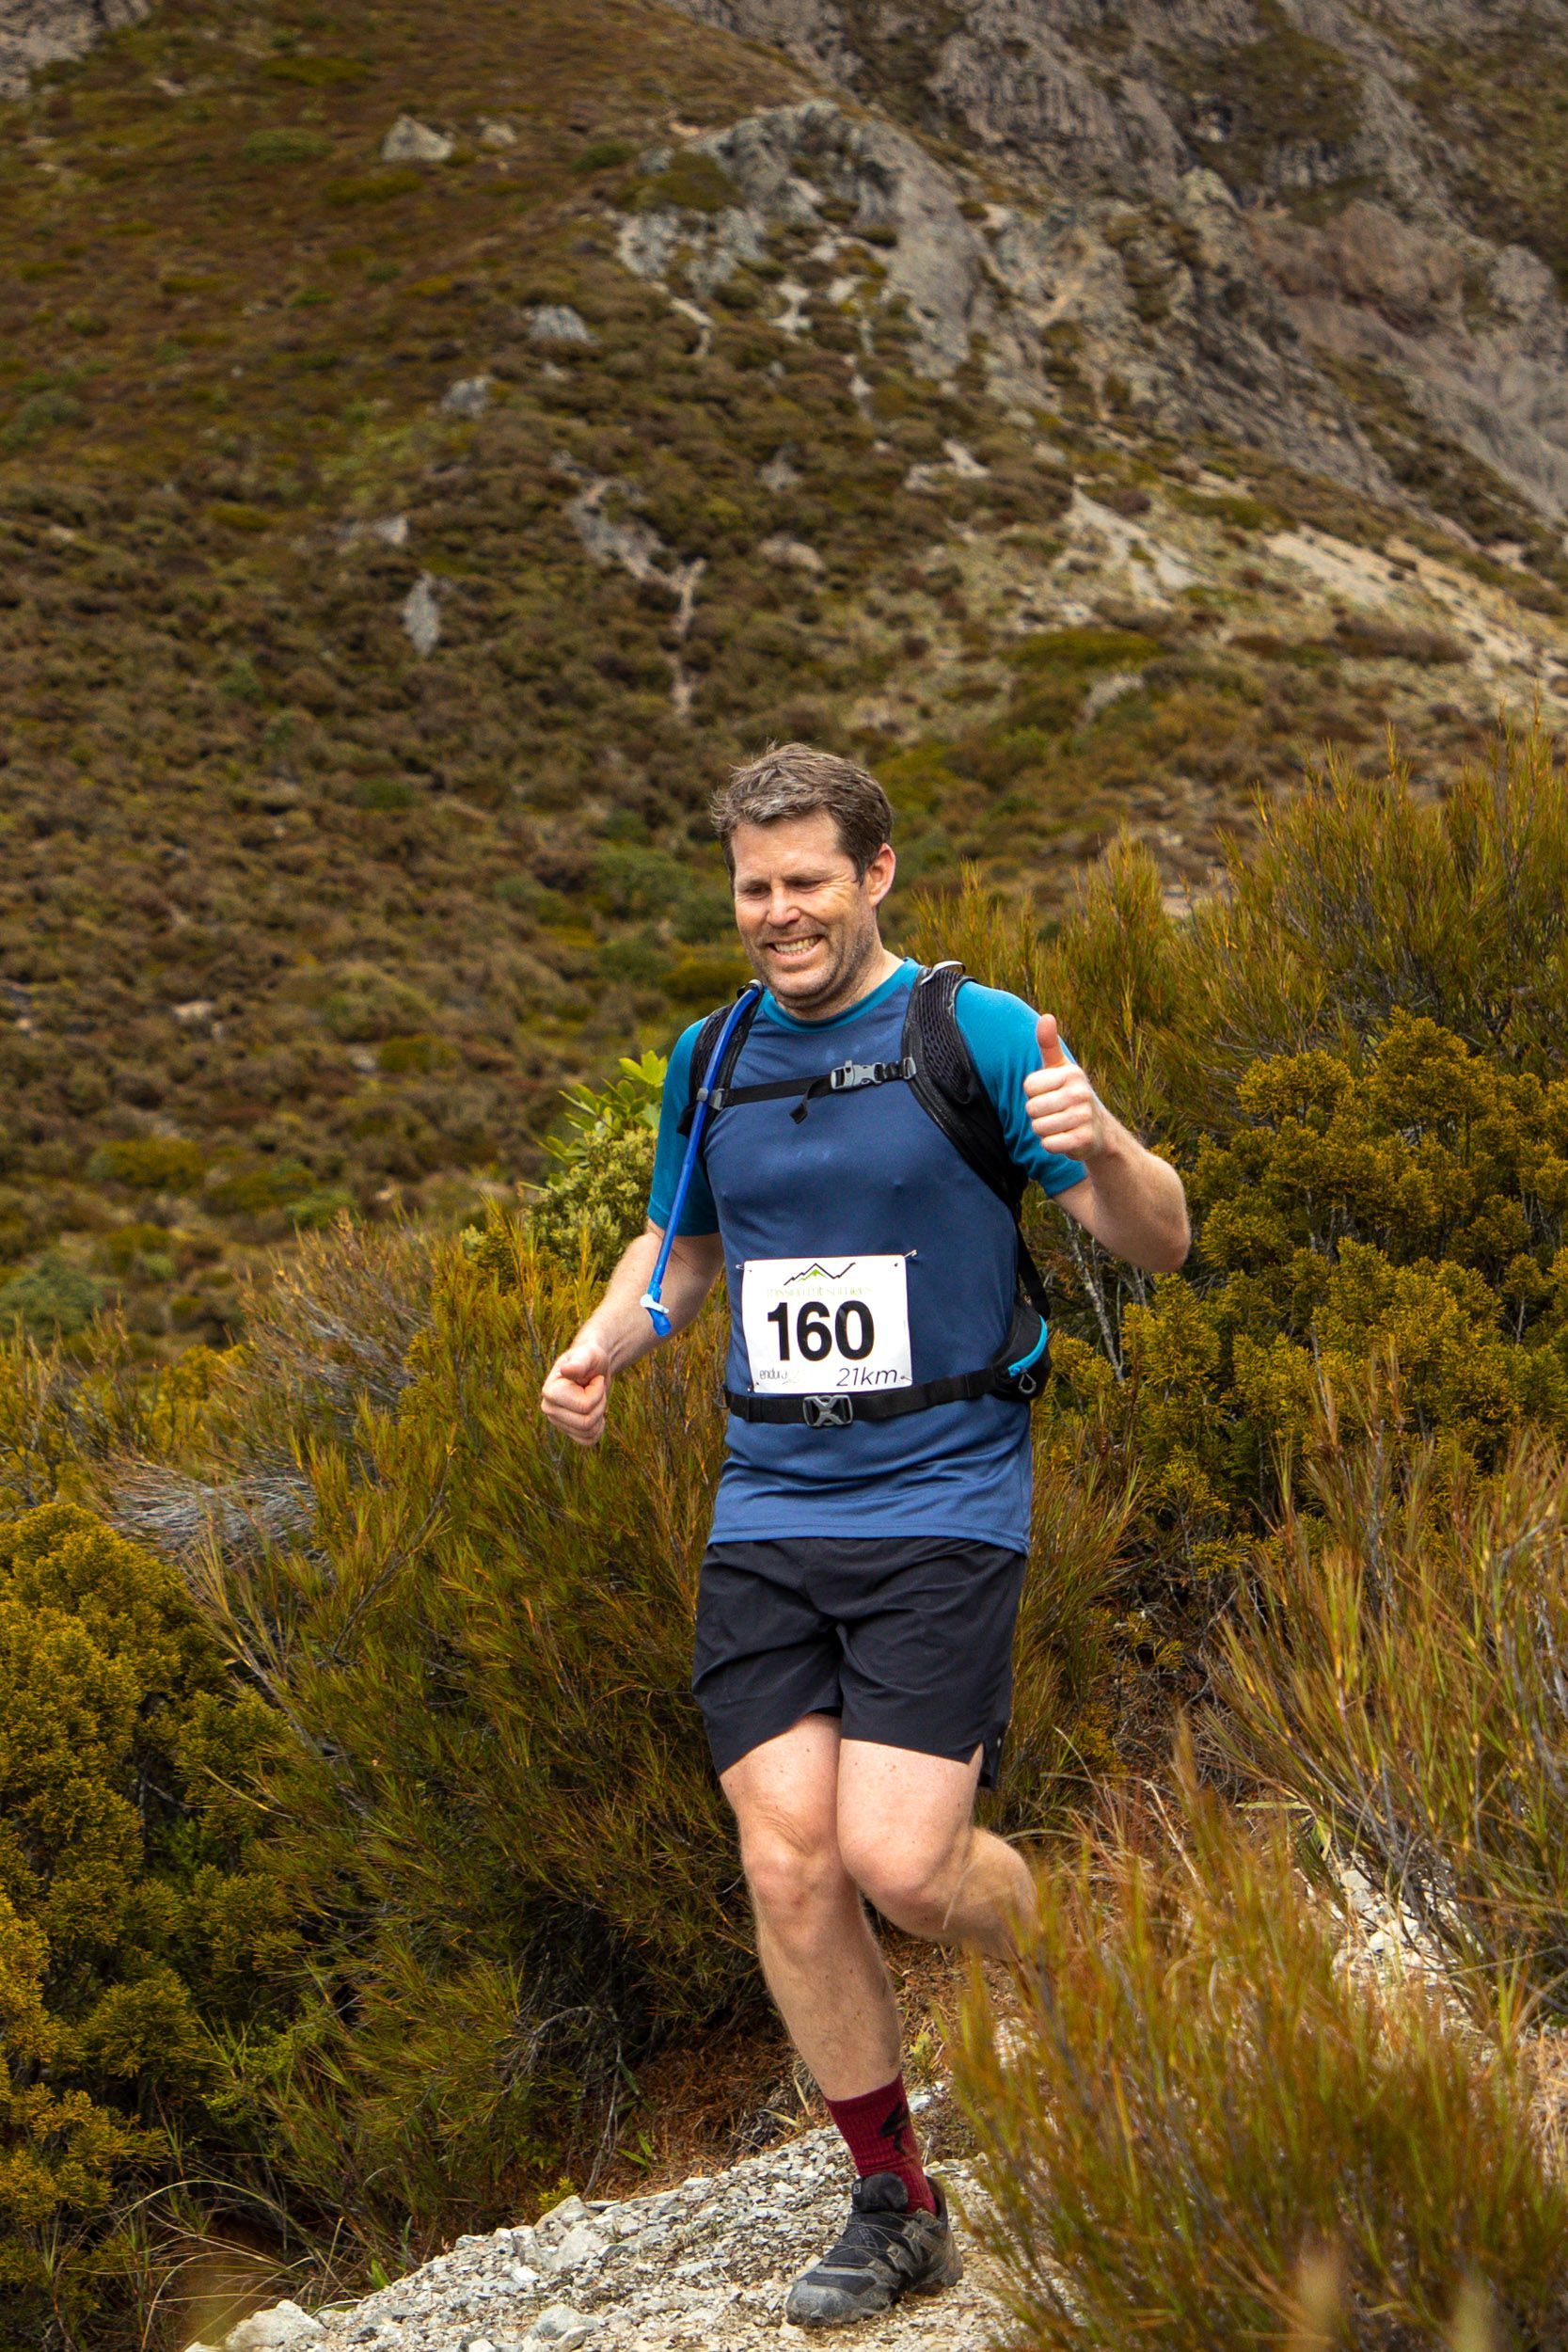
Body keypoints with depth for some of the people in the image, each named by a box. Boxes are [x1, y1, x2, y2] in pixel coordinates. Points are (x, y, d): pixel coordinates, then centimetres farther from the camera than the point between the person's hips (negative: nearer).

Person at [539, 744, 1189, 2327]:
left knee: (898, 1862, -14)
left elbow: (1157, 1246, -5)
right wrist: (600, 1348, 6)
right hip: (766, 1514, 5)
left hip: (941, 1511, -5)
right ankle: (895, 2207, 14)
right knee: (787, 1866, -2)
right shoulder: (710, 1061, 10)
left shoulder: (981, 1036, -5)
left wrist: (1102, 1146, -26)